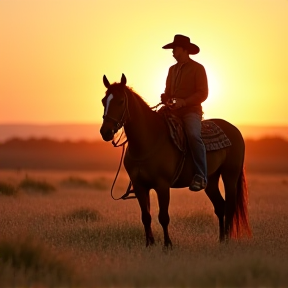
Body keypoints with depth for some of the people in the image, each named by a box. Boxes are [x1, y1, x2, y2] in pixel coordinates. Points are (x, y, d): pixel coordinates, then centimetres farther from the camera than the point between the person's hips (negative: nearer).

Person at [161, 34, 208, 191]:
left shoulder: (197, 68, 0)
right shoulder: (172, 69, 19)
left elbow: (203, 93, -8)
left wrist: (184, 102, -21)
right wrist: (165, 98, 0)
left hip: (191, 111, -7)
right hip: (173, 112, 7)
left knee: (193, 136, -35)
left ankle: (200, 176, -37)